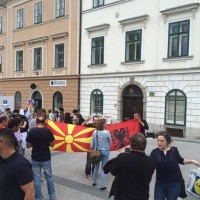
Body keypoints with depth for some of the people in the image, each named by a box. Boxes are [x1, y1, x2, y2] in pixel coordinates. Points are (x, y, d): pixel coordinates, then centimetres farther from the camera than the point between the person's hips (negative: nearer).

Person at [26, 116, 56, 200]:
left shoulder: (32, 131, -11)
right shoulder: (48, 131, -12)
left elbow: (28, 145, -6)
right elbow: (52, 144, -4)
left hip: (35, 158, 0)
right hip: (46, 158, 0)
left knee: (37, 179, 12)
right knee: (49, 178, 17)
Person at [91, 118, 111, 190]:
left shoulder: (95, 132, -6)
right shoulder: (107, 132, -16)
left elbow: (92, 143, 1)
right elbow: (110, 142, -3)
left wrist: (92, 150, 15)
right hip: (105, 151, -4)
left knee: (96, 167, 20)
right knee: (103, 168, 5)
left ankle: (94, 182, 33)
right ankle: (102, 186, 10)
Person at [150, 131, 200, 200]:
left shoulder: (174, 150, -7)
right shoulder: (154, 152, -9)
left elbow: (180, 160, 11)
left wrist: (192, 161, 2)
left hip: (174, 184, 0)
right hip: (160, 184, 0)